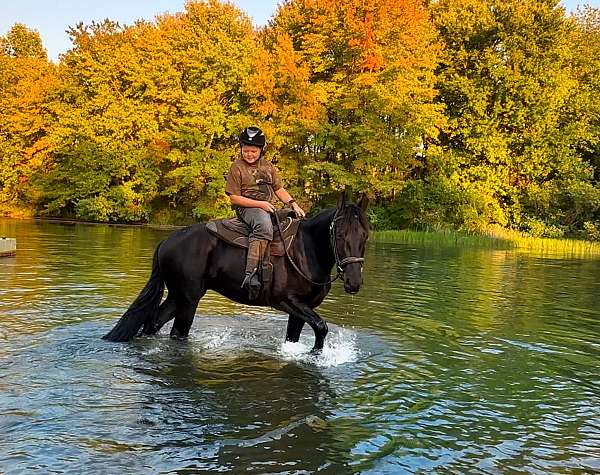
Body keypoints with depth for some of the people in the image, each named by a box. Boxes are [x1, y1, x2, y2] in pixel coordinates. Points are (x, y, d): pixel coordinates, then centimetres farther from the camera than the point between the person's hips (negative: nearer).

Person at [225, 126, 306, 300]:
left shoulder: (268, 166, 18)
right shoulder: (237, 167, 1)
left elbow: (279, 189, 18)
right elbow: (234, 198, -5)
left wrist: (293, 204, 0)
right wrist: (260, 204, -15)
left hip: (270, 208, 7)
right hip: (247, 208, -7)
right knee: (264, 226, -38)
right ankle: (251, 274, -48)